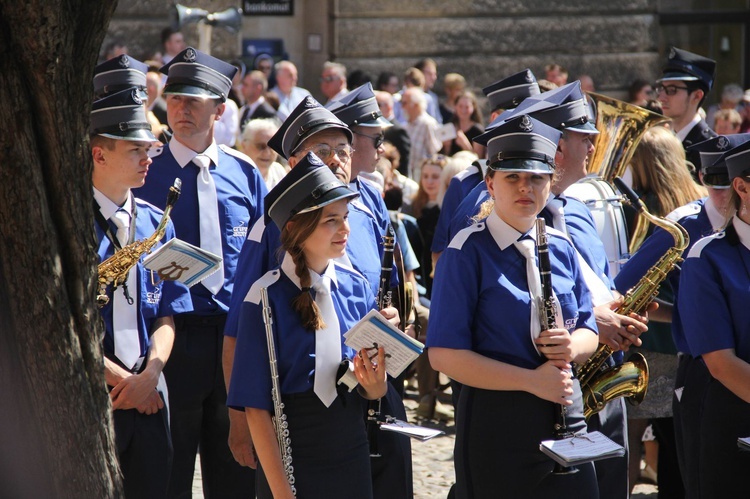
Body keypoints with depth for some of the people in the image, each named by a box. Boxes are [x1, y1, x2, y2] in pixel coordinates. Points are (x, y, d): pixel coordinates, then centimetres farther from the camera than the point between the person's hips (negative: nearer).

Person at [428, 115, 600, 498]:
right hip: (495, 420, -5)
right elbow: (444, 354, -14)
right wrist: (530, 380, -19)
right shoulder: (468, 253, -8)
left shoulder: (561, 249, 10)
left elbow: (588, 333, 17)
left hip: (564, 414, 5)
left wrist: (571, 346, -8)